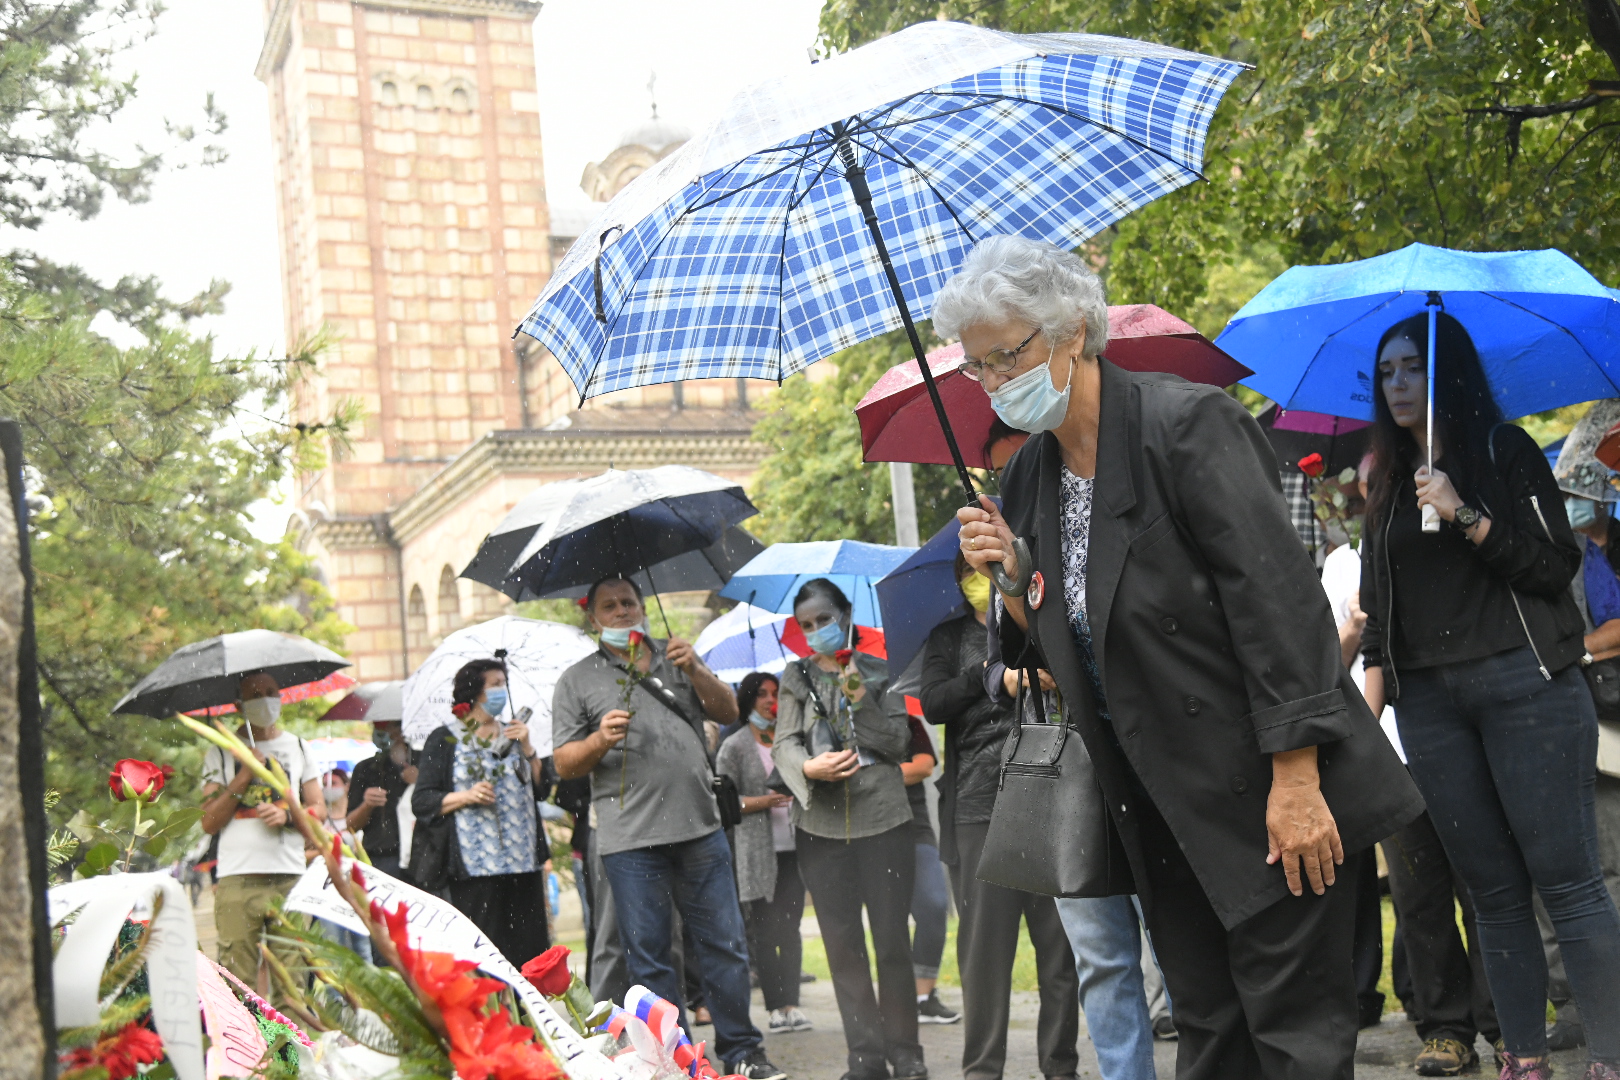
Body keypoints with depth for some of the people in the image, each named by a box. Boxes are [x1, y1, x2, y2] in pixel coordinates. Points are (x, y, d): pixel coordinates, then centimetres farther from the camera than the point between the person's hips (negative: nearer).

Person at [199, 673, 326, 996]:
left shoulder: (299, 748, 16)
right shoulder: (221, 753, 10)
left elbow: (319, 809, 13)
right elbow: (209, 822, 2)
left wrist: (286, 815, -7)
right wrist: (242, 778, -7)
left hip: (289, 876, 2)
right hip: (237, 878, -2)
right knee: (237, 975, -7)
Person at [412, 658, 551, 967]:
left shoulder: (514, 732, 18)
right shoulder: (443, 740, 5)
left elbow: (543, 791, 13)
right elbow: (421, 802, -1)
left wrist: (527, 748, 1)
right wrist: (466, 797, -14)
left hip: (523, 862, 4)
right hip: (474, 865, -4)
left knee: (529, 948, 0)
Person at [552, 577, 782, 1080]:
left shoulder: (676, 658, 16)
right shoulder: (578, 680, 8)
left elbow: (727, 712, 8)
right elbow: (564, 764, 4)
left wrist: (695, 670, -8)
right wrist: (599, 741, -15)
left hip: (701, 830, 2)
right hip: (630, 841, -2)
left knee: (725, 945, 4)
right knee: (649, 958, 2)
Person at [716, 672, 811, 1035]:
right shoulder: (734, 745, 2)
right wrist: (762, 802, -15)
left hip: (792, 846, 4)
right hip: (757, 851, -4)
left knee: (790, 927, -1)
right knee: (764, 931, -4)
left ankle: (791, 1004, -1)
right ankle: (776, 1008, -2)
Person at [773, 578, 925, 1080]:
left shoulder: (878, 672, 10)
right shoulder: (797, 678, 12)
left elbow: (900, 740, 3)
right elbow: (783, 744, 2)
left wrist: (862, 701, -11)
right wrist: (808, 768, -20)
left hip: (883, 818, -1)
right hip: (822, 825, 2)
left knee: (892, 941, -2)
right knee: (843, 945, 2)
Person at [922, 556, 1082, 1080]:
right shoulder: (950, 638, 15)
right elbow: (932, 704, 1)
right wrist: (988, 675, -10)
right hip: (980, 805, 0)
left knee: (1060, 938, 2)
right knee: (984, 940, 0)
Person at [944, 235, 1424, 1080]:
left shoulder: (1187, 424, -15)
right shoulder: (1028, 477, 8)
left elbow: (1278, 599, -19)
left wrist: (1296, 779, -23)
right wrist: (1010, 579, -6)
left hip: (1263, 797, -7)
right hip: (1161, 813, 7)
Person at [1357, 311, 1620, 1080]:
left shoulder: (1506, 451, 4)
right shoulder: (1389, 481, 17)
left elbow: (1557, 566, -4)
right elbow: (1379, 607, 18)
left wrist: (1466, 516, -14)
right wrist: (1369, 711, 12)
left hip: (1521, 680, -4)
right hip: (1428, 699, 4)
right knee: (1493, 888, 4)